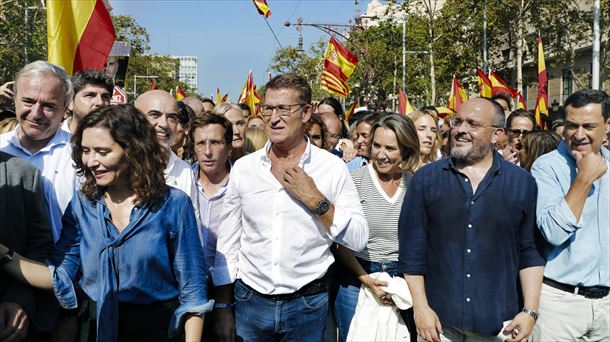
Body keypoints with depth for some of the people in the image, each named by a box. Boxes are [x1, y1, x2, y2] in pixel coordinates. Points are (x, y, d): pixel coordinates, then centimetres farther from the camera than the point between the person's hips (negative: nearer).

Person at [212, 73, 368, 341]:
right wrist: (224, 310, 4)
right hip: (249, 303, 2)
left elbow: (358, 239, -9)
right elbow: (227, 244, 4)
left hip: (308, 306, -1)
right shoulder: (242, 168, -1)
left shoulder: (332, 167, -7)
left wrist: (315, 200, -19)